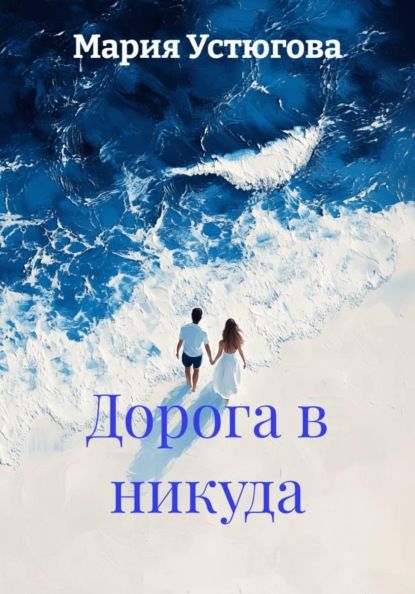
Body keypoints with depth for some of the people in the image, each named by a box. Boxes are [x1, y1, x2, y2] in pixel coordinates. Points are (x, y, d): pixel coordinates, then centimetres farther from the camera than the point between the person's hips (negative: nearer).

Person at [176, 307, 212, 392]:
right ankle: (194, 388, 49)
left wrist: (177, 352, 9)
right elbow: (207, 347, -17)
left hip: (187, 354, 1)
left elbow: (180, 342, -11)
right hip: (198, 355, -1)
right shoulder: (203, 332, -30)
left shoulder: (184, 328, -26)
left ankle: (189, 384, 58)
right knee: (196, 370, 29)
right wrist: (210, 358, 1)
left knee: (187, 368, 33)